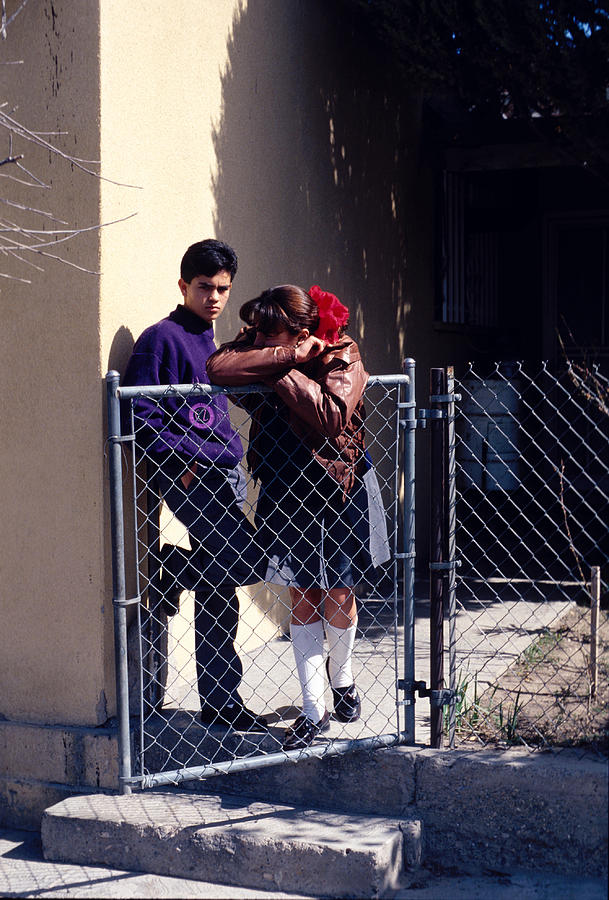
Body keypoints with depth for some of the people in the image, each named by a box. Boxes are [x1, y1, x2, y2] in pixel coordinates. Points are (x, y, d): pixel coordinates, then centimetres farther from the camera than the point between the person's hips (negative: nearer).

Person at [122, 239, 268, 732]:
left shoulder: (208, 341, 20)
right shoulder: (161, 338, -6)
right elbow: (140, 413, -13)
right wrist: (179, 462, -16)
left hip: (223, 475, 8)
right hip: (190, 477, -8)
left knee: (219, 585, 9)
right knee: (244, 561, -20)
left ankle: (221, 703, 15)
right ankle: (169, 572, 3)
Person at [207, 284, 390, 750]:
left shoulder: (342, 354, -15)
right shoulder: (258, 343, -5)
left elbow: (332, 415, -31)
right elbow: (219, 368, -25)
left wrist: (279, 374, -26)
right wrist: (288, 357, -27)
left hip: (337, 488, -2)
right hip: (283, 490, 3)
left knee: (337, 597, 7)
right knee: (302, 597, 6)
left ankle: (341, 673, 39)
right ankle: (314, 710, 15)